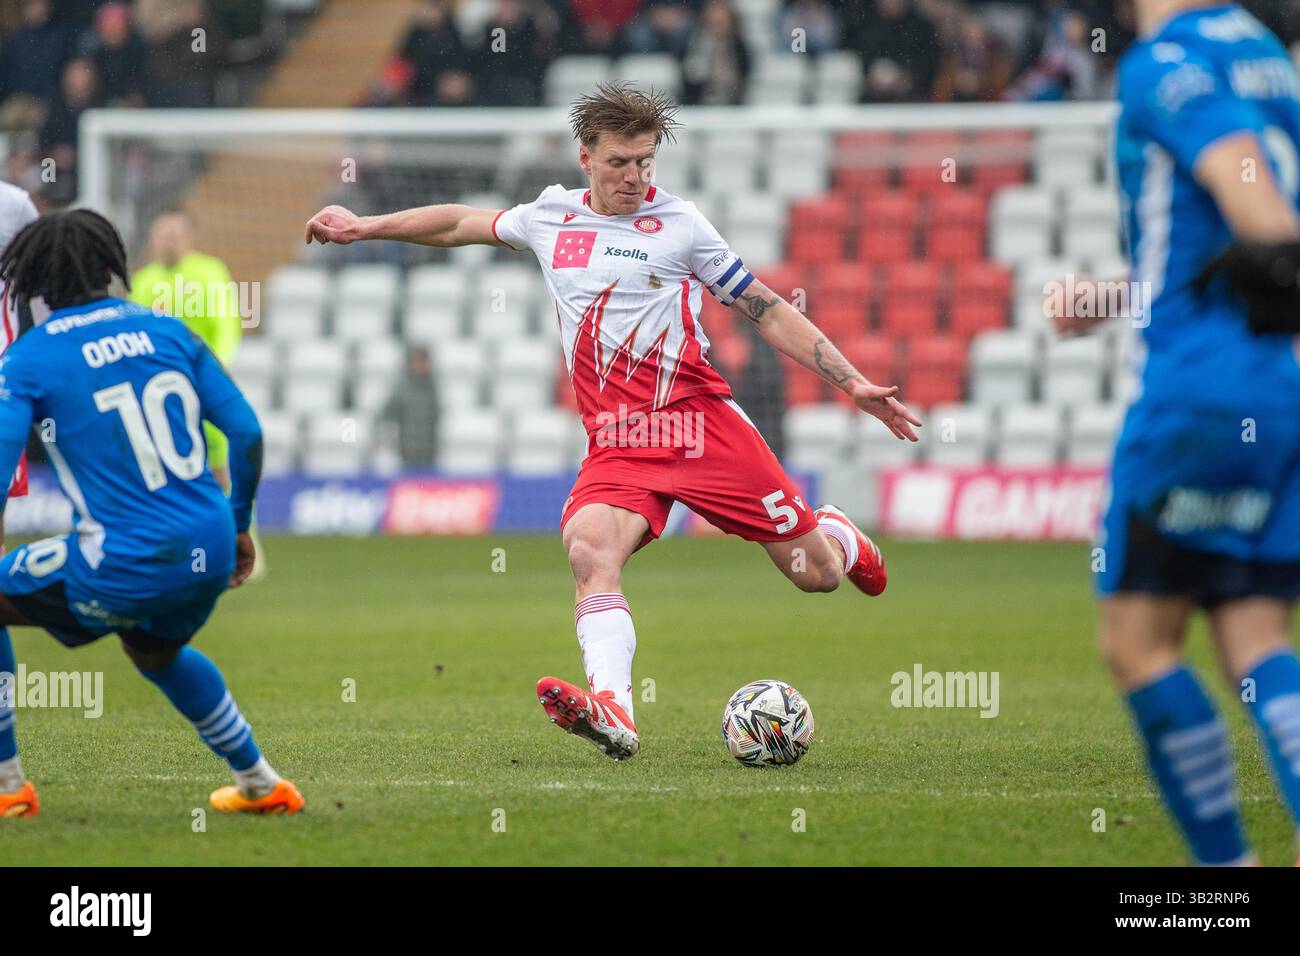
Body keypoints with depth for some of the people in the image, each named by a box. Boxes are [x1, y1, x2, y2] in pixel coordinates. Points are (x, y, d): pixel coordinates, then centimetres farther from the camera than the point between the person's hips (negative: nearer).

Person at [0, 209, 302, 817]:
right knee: (155, 651, 37)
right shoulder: (166, 331, 7)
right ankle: (259, 784, 39)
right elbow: (247, 432, 7)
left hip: (127, 571, -6)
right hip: (211, 552, 6)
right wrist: (238, 526, 19)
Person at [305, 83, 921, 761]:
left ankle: (836, 537, 39)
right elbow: (460, 224, 29)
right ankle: (612, 712, -46)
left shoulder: (680, 224, 2)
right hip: (616, 443, 2)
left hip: (700, 423, -2)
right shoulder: (550, 217, 11)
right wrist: (363, 227, 32)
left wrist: (852, 384, 2)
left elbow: (768, 312, 6)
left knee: (818, 574, -1)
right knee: (589, 545, -31)